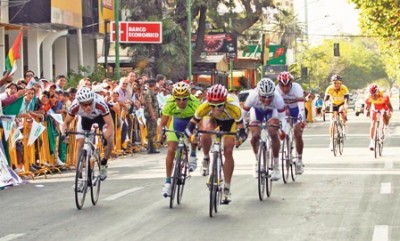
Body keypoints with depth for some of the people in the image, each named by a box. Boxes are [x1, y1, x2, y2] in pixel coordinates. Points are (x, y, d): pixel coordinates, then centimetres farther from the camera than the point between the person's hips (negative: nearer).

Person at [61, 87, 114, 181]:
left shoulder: (100, 104, -44)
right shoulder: (74, 106, -37)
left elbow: (110, 125, -39)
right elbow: (66, 123, -19)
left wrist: (107, 138, -55)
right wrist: (64, 133, -39)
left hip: (100, 116, -2)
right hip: (84, 118, 2)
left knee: (110, 140, -21)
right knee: (79, 144, -9)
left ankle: (103, 164, 7)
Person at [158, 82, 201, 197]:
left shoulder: (194, 103, -38)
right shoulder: (170, 103, -33)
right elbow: (162, 123, -27)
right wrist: (161, 133, -47)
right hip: (177, 122, 0)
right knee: (170, 150, -11)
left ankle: (193, 155, -2)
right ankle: (168, 182, 0)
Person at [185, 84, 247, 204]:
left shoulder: (234, 108, -41)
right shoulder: (204, 107, -37)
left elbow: (242, 130, -37)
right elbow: (191, 124, -29)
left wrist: (240, 138, -60)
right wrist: (191, 135, -51)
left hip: (230, 121, -1)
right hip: (212, 119, 1)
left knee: (228, 152, -11)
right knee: (206, 132, -32)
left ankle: (227, 189, 2)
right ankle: (206, 159, -2)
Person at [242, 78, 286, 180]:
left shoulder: (277, 98, -38)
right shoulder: (253, 96, -38)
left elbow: (282, 117, -28)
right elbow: (243, 113, -29)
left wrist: (282, 130, -46)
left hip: (271, 111, -1)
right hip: (257, 111, 1)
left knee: (273, 134, -23)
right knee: (255, 136, -16)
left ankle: (276, 167, -11)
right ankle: (257, 160, 15)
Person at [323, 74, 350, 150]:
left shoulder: (344, 88, -27)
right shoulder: (329, 89, -24)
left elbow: (346, 99, -34)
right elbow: (325, 99, -24)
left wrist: (345, 107, -53)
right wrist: (324, 106, -43)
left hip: (341, 104, -1)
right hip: (334, 105, 1)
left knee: (342, 110, -37)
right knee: (332, 123, -8)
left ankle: (344, 125, -12)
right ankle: (331, 141, -1)